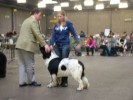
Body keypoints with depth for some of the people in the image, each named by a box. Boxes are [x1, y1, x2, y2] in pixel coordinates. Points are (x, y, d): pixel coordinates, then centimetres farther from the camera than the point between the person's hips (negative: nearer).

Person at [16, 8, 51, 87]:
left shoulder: (26, 20, 24)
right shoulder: (34, 21, -7)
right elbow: (38, 34, -16)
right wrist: (45, 45, -17)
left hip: (20, 45, 10)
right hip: (27, 45, -10)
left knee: (22, 64, 10)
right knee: (30, 65, 1)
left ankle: (22, 82, 13)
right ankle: (31, 81, 11)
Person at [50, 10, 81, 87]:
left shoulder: (68, 24, -5)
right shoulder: (56, 25, 6)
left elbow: (74, 34, -4)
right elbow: (53, 36, 2)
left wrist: (78, 43, -13)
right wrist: (51, 44, -12)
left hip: (65, 45, -4)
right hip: (57, 46, 4)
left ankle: (65, 81, 6)